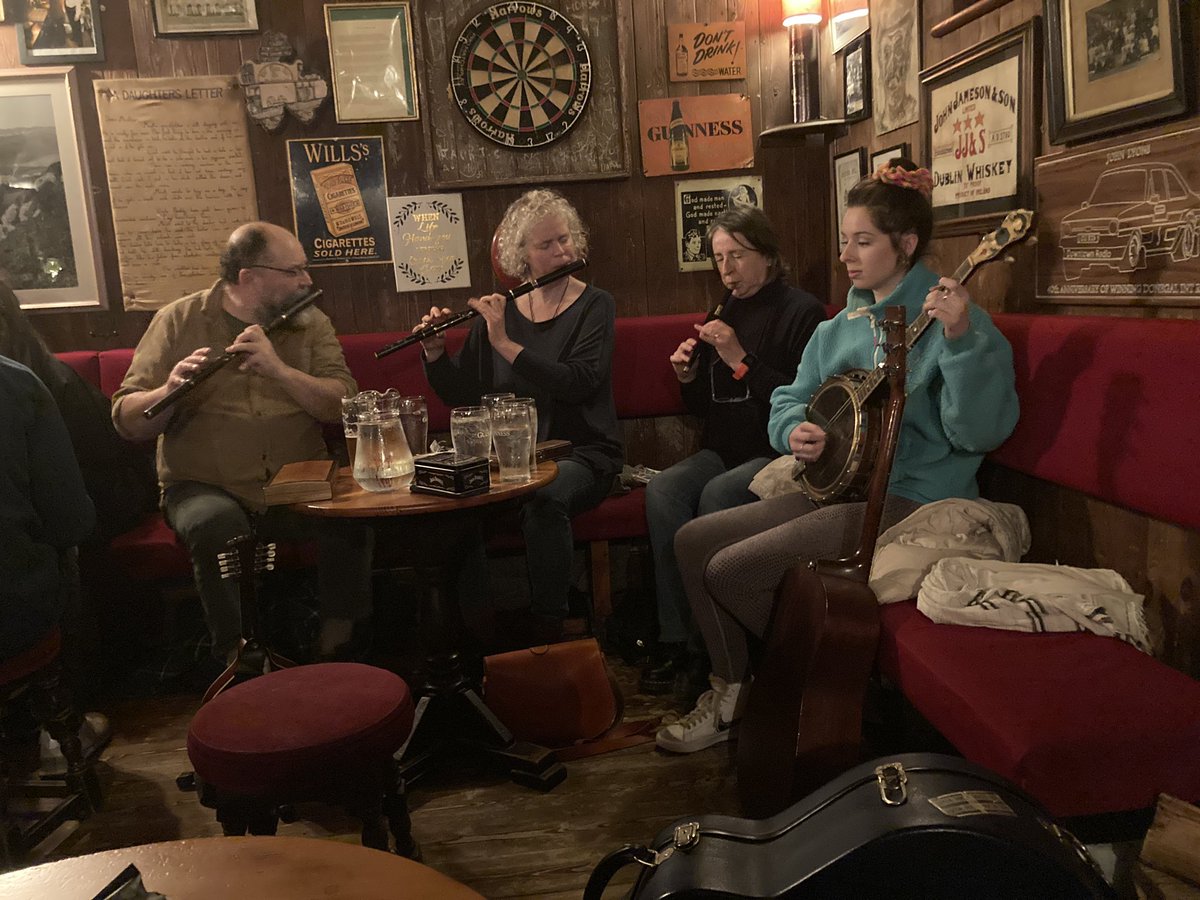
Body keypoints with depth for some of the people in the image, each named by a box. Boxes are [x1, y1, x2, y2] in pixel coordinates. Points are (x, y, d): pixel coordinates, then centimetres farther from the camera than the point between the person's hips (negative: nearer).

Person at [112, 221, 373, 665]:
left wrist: (278, 368, -22)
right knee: (216, 525, -33)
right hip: (204, 487, -1)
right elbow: (128, 421, -3)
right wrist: (170, 389, -23)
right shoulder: (179, 321, 1)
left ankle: (336, 647, -8)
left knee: (352, 513, -26)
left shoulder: (310, 322, 6)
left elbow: (342, 405, -8)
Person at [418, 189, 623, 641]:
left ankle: (547, 633, -22)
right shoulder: (498, 312, 10)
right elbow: (460, 393, 10)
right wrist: (434, 353, -8)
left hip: (581, 452, -3)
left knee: (545, 501, -36)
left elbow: (579, 384, -17)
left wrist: (506, 345, -20)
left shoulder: (594, 306, 1)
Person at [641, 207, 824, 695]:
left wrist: (740, 359, -18)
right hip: (723, 451, 6)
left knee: (717, 494, -32)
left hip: (777, 453, -6)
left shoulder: (801, 311, -4)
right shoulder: (724, 312, 15)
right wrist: (688, 377, -2)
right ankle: (675, 636, -19)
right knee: (661, 489, -22)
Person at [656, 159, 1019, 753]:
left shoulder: (951, 320, -11)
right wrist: (794, 431, -6)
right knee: (694, 541, 2)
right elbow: (789, 400, 16)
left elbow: (980, 431, -22)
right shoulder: (840, 328, 12)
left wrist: (961, 342, -35)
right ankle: (731, 694, 14)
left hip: (912, 498, -8)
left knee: (730, 569, -19)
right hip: (837, 486, 8)